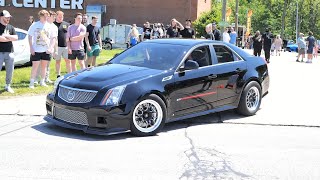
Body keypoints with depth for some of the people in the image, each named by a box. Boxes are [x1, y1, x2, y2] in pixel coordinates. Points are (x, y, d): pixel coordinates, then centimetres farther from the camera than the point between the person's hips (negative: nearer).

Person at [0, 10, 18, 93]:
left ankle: (8, 86, 21)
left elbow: (16, 37, 3)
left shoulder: (11, 27, 14)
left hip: (9, 52, 5)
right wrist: (10, 38, -5)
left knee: (10, 71, 8)